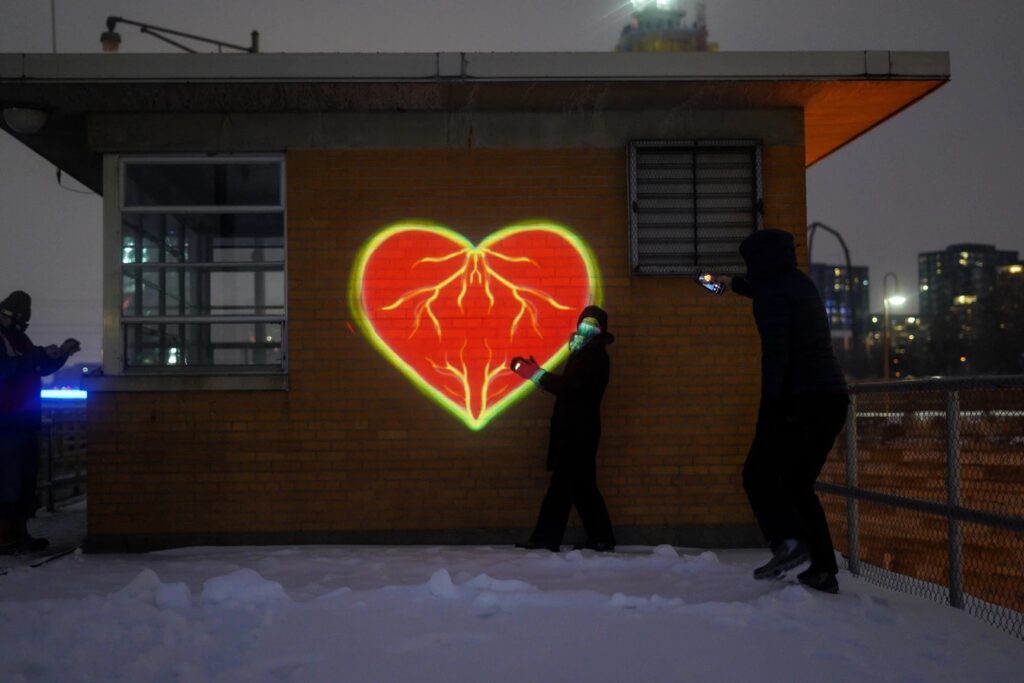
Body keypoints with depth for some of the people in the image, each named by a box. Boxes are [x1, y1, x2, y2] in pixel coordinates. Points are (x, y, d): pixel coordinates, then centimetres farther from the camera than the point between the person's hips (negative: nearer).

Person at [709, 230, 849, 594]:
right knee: (798, 482, 14)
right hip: (833, 398, 9)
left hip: (801, 400, -9)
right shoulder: (801, 285, 21)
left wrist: (768, 409, -21)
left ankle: (788, 540, -20)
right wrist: (734, 284, 61)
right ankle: (823, 568, 8)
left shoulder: (772, 294, -7)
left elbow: (775, 354, -18)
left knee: (759, 474, 0)